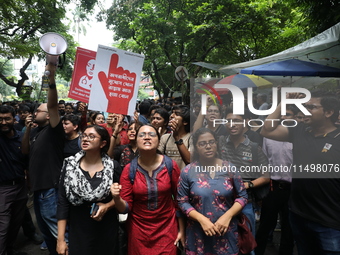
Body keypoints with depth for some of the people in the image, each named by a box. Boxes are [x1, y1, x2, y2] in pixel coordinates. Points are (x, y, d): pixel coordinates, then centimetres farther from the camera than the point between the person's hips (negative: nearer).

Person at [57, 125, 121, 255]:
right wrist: (60, 239, -7)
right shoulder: (70, 165, -6)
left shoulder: (113, 166, -9)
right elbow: (63, 203, -5)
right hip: (77, 231, 1)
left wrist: (107, 206, -17)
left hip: (106, 230, 0)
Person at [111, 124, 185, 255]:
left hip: (167, 229, 0)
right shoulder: (129, 170, -10)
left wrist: (181, 230, 2)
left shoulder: (171, 166, -12)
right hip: (138, 230, 1)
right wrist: (116, 197, -27)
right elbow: (125, 208, -7)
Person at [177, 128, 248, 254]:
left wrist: (227, 216, -13)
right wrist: (202, 219, -16)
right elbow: (182, 201, -4)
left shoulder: (230, 168, -4)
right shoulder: (187, 172, -6)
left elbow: (242, 196, 0)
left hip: (227, 231, 1)